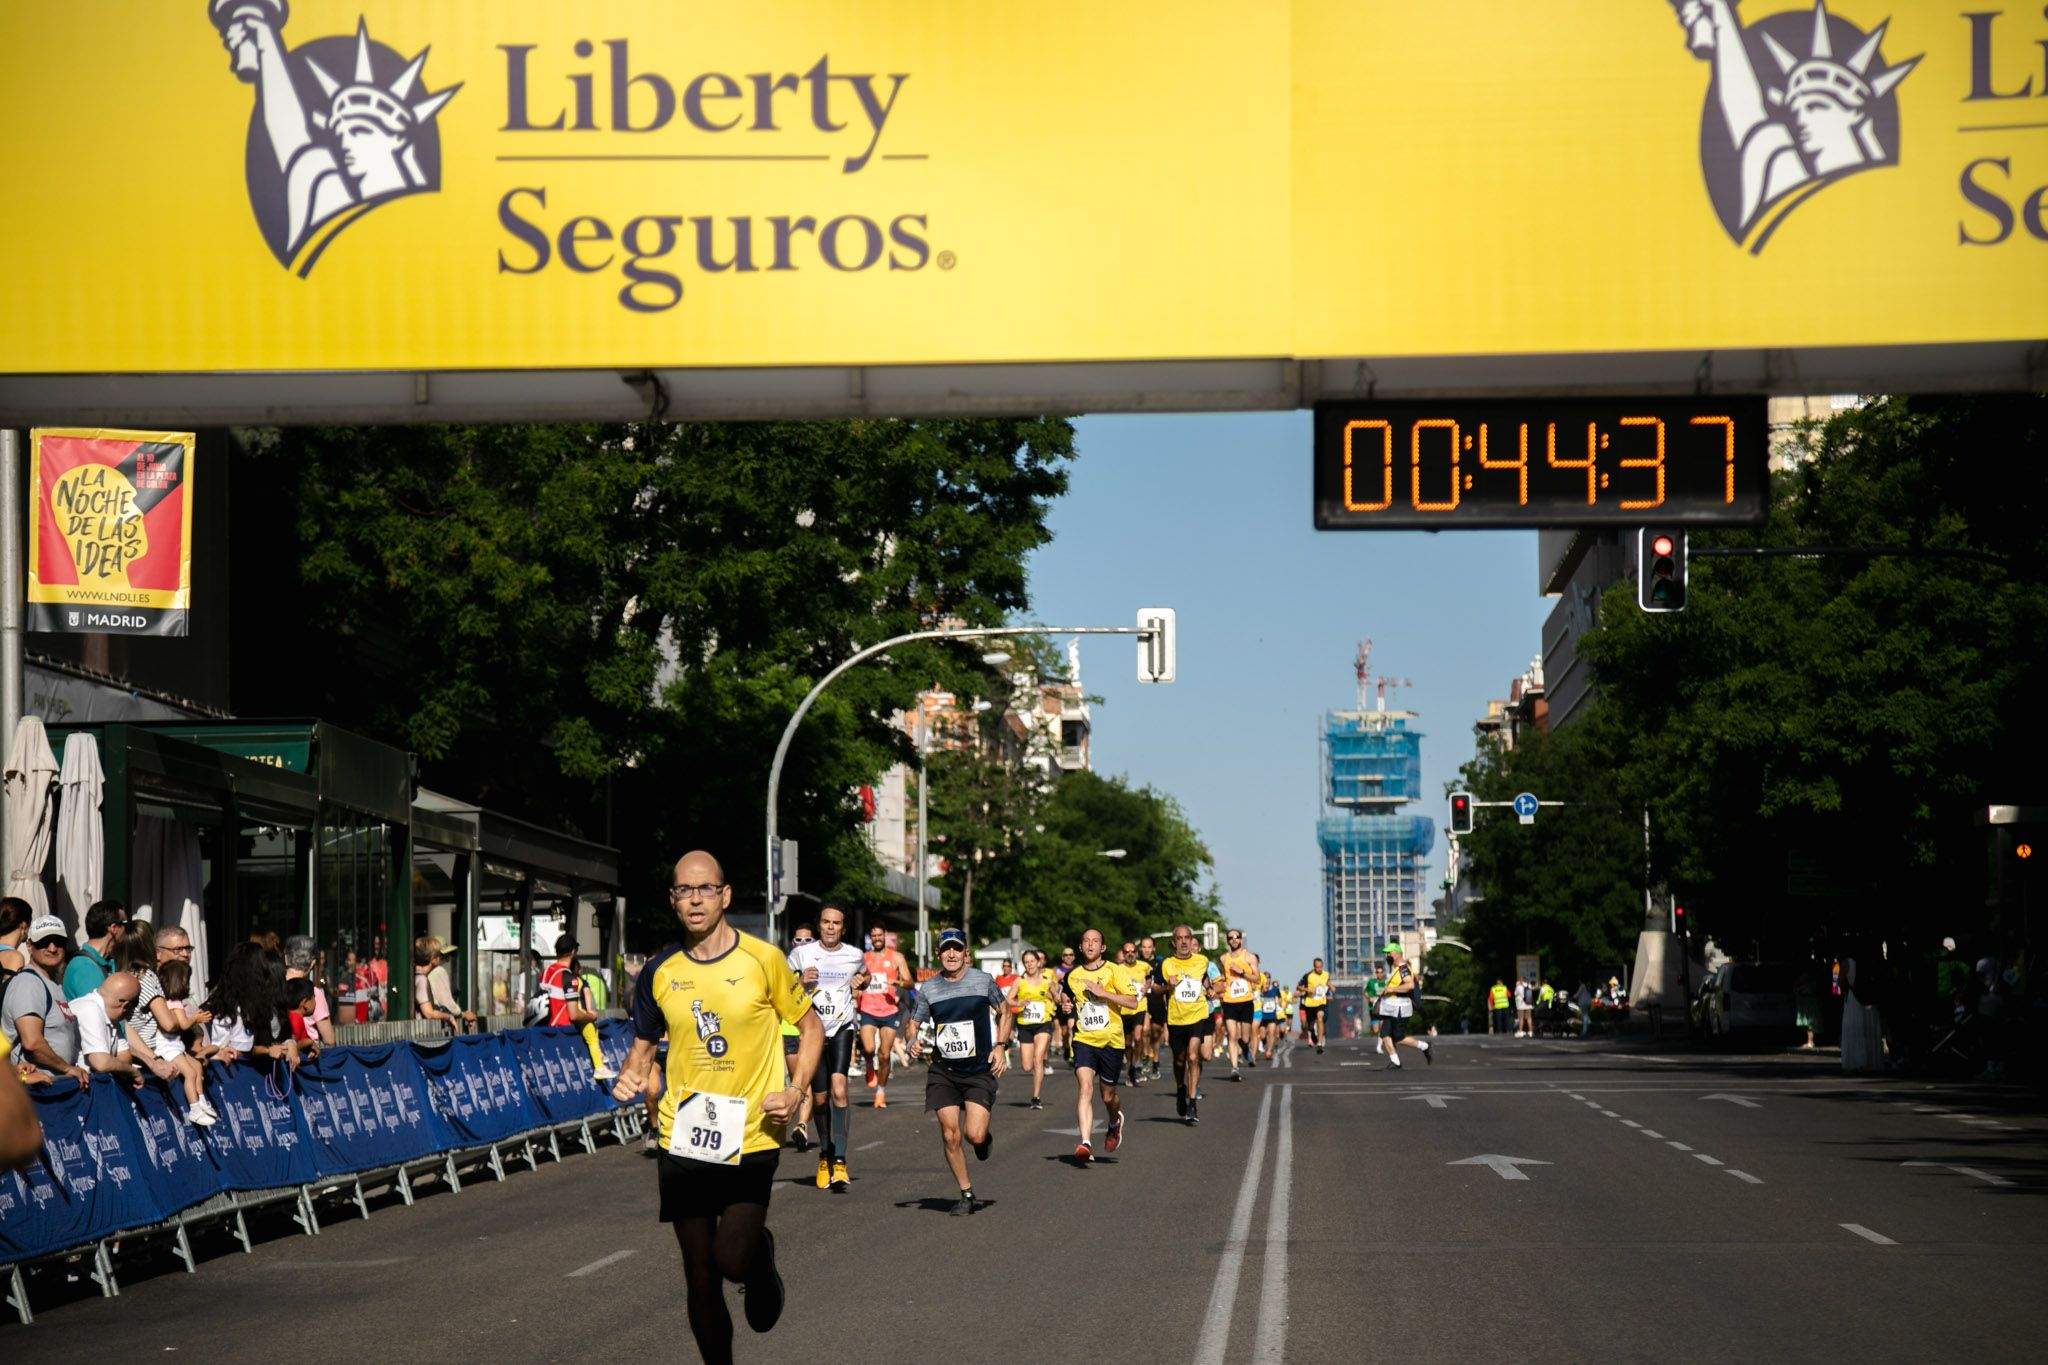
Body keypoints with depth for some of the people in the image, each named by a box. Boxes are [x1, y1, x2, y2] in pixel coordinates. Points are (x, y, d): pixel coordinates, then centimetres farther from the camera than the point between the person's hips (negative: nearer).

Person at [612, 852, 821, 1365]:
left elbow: (811, 1027, 6)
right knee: (700, 1279, 5)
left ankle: (761, 1253, 21)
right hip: (683, 1143, 3)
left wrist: (794, 1092, -8)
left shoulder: (762, 959, -5)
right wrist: (631, 1076, -7)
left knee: (733, 1261, -15)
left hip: (752, 1137, -3)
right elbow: (643, 1044, 15)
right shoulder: (659, 972, 3)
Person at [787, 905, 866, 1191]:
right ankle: (825, 1155, 31)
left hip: (842, 1029, -1)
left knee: (838, 1089, -20)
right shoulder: (802, 953, -1)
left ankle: (839, 1161, -23)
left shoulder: (855, 955, 4)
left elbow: (865, 975, 26)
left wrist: (861, 981, 4)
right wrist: (800, 981, -12)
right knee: (819, 1098, 7)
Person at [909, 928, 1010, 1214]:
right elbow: (913, 1024, 9)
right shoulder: (928, 990, 1)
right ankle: (966, 1194, 14)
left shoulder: (984, 981, -2)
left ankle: (986, 1134, 24)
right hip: (943, 1072, 2)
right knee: (950, 1135, -4)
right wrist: (913, 1042, -13)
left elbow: (1004, 1013, 11)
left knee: (974, 1135, -14)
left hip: (980, 1070, -2)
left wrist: (1000, 1046, -3)